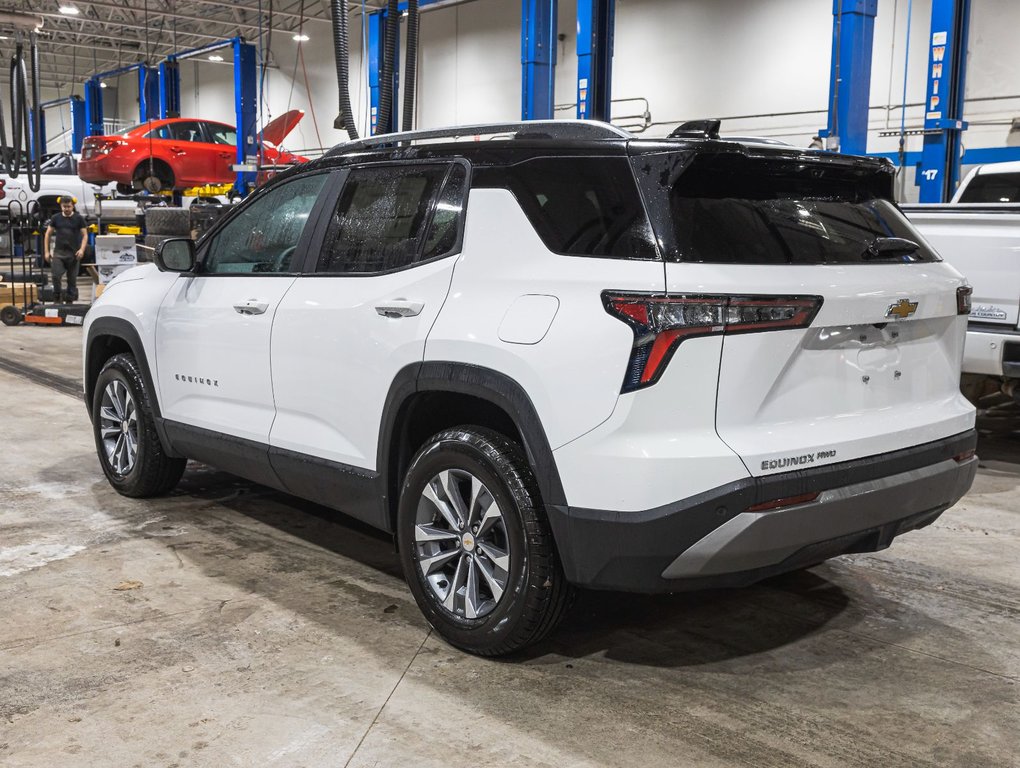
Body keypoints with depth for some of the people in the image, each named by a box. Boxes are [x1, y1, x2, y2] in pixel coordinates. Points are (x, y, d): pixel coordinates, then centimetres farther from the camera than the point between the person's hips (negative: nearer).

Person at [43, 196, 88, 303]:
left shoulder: (79, 218, 3)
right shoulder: (56, 218, 7)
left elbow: (85, 235, 2)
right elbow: (48, 234, 11)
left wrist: (82, 249, -13)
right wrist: (46, 251, 4)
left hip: (73, 253, 0)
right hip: (58, 252, 0)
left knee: (72, 279, 4)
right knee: (56, 276, -16)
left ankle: (69, 301, 15)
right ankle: (58, 297, 0)